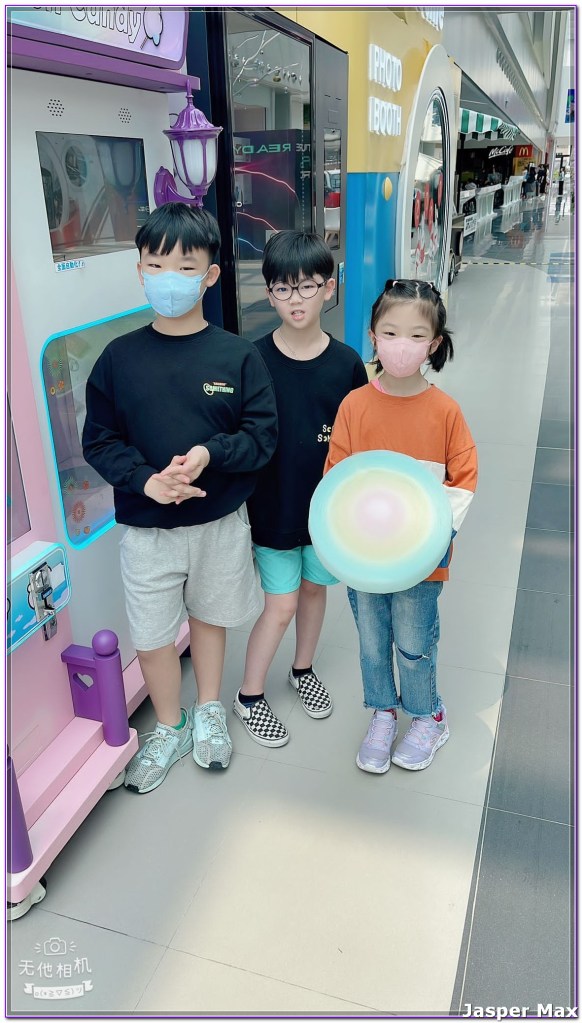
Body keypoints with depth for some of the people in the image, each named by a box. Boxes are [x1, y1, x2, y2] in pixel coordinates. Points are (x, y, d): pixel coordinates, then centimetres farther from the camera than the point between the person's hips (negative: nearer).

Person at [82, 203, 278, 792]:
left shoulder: (238, 356, -9)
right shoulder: (120, 357, -6)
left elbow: (262, 437, -8)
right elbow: (98, 441, -3)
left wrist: (210, 454, -26)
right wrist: (145, 480, -20)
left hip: (221, 522, 0)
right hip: (145, 527, 1)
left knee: (209, 616, 19)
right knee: (151, 637, 9)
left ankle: (209, 712, 45)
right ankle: (170, 727, 37)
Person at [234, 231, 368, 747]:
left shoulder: (346, 362, -6)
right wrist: (240, 508, -6)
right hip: (273, 505, -2)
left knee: (314, 587, 18)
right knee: (281, 605, 3)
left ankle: (303, 669, 44)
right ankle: (250, 696, 26)